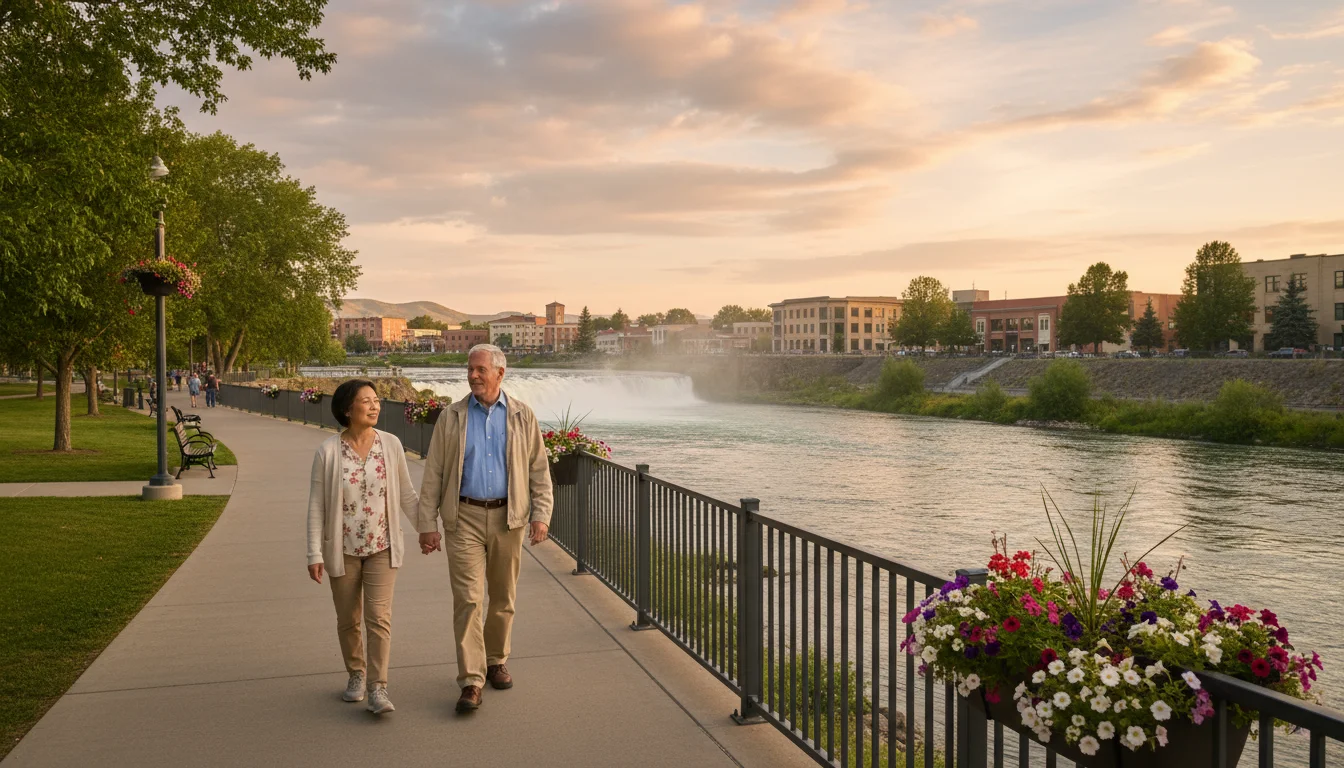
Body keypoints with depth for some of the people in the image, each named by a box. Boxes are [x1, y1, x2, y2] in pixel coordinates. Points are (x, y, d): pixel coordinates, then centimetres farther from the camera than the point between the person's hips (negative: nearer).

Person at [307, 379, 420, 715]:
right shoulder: (328, 452, -8)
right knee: (348, 620, 13)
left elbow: (406, 493, 6)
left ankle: (378, 689, -3)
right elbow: (317, 505, -5)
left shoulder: (390, 444, -4)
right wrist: (315, 554, -7)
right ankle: (356, 675, 33)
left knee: (379, 617, -8)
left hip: (382, 548, 0)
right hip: (343, 549, 0)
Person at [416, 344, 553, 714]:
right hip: (464, 517, -1)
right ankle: (471, 681, -4)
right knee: (468, 599, -7)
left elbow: (539, 469, 6)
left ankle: (496, 661, 31)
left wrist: (541, 514, -3)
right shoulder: (452, 417, 3)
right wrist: (427, 523, -3)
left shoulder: (522, 416, 4)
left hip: (507, 517, 2)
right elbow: (433, 474, 2)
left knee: (503, 598, 12)